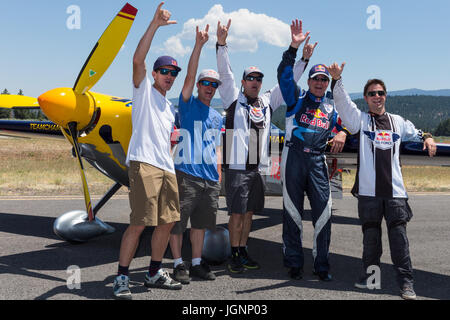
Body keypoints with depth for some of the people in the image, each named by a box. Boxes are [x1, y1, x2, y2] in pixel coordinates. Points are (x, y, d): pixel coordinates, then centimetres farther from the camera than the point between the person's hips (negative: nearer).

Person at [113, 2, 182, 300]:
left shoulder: (169, 106, 28)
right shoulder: (144, 89, 7)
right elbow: (138, 59, -9)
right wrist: (155, 24, -14)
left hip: (166, 167, 8)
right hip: (144, 163, -8)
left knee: (168, 221, 8)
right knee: (139, 223, -12)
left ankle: (155, 273, 21)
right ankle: (122, 277, -3)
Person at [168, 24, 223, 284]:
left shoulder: (217, 117, 19)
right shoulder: (188, 104, 4)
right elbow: (190, 76, -10)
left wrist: (219, 175, 13)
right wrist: (199, 45, -18)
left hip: (210, 177, 5)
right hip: (187, 173, -5)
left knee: (201, 222, 11)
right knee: (178, 220, -2)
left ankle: (197, 263, 21)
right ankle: (179, 264, 9)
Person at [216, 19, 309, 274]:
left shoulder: (268, 102, 16)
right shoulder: (234, 98, 4)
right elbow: (225, 73, -7)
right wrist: (222, 43, -19)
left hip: (259, 167, 5)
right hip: (237, 166, -5)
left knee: (249, 212, 11)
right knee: (237, 213, -4)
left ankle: (244, 253, 20)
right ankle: (235, 256, 5)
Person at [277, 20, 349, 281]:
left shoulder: (333, 104, 17)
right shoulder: (297, 97, 8)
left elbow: (347, 122, 22)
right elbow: (284, 74, -5)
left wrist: (342, 133, -2)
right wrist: (295, 47, -15)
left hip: (318, 160, 2)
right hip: (294, 157, -2)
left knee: (324, 212, -3)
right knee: (293, 212, 3)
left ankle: (322, 265, 9)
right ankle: (294, 264, 14)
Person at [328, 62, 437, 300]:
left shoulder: (398, 121, 16)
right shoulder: (360, 119, 7)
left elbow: (414, 133, 32)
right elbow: (343, 102, -8)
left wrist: (427, 138, 9)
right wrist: (337, 79, -23)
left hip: (395, 190, 1)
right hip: (368, 189, -1)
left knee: (398, 234, -3)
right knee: (371, 234, 7)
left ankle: (406, 282, 0)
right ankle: (370, 276, 19)